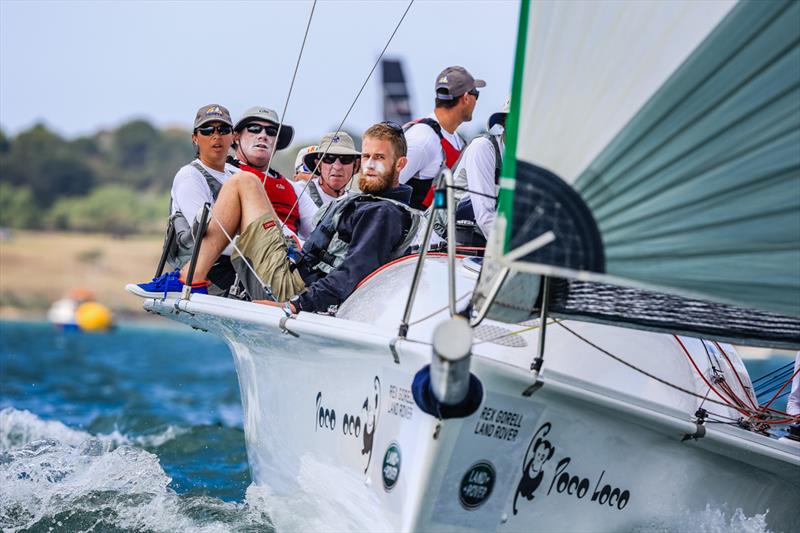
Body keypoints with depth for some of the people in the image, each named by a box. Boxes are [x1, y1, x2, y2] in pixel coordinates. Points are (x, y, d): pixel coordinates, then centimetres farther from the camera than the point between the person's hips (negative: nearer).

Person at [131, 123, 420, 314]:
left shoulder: (385, 214, -13)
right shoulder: (361, 202, 17)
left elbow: (353, 275, -25)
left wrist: (296, 306, -30)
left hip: (287, 286, -10)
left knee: (243, 182, -5)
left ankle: (190, 280, -7)